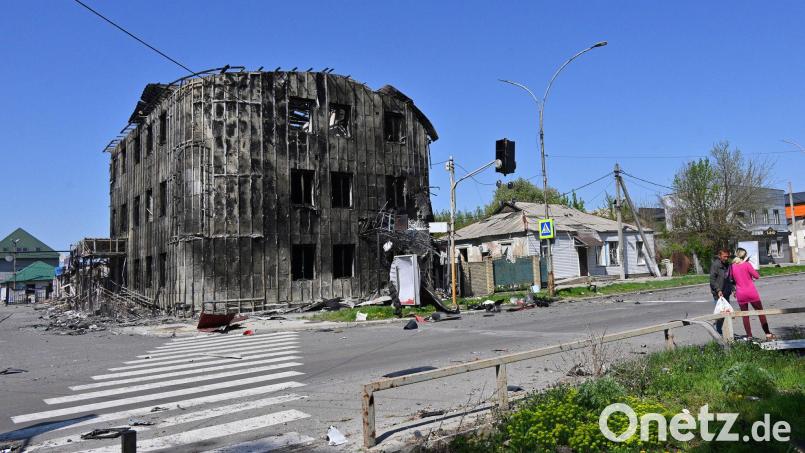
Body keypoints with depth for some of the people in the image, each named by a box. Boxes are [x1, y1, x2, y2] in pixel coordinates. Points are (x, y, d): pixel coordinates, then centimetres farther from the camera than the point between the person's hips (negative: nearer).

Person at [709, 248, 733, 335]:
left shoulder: (727, 264, 13)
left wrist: (732, 289, 14)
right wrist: (718, 290, -22)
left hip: (726, 293, 8)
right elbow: (712, 279, -15)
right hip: (718, 294, -8)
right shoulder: (715, 265, -11)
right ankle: (718, 332, 1)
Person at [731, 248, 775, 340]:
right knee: (760, 312, 9)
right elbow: (757, 276, -7)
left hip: (740, 294, 3)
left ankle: (749, 336, 9)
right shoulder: (747, 264, -9)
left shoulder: (733, 266, 1)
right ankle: (768, 334, 10)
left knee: (745, 315, 9)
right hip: (751, 293, -3)